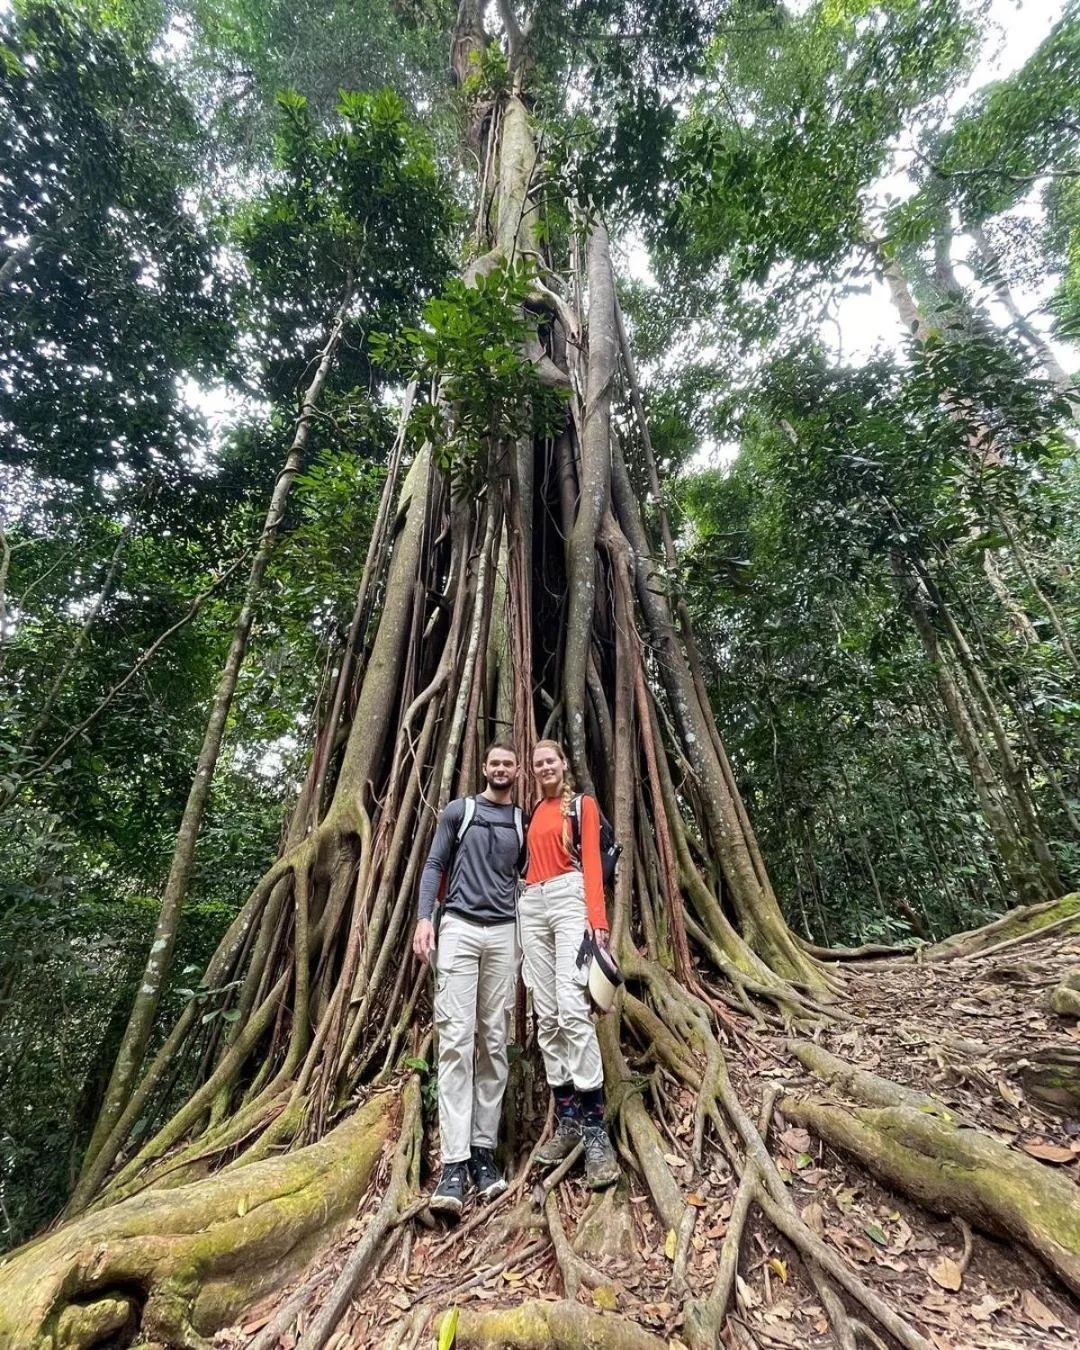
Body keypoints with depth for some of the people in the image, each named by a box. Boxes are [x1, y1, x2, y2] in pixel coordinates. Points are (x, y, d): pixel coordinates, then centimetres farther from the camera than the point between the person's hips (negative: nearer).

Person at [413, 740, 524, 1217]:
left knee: (494, 1042, 5)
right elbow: (434, 866, 4)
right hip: (459, 928, -2)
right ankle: (454, 1163, -3)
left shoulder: (523, 824, 12)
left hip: (504, 933, 3)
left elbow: (526, 878, 16)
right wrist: (424, 917, -8)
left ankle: (484, 1149, 14)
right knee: (456, 1040, -7)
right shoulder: (458, 811, 6)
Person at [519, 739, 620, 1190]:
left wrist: (597, 917, -13)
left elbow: (592, 861, -3)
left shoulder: (582, 804, 6)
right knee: (546, 1016, 4)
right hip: (532, 906, 6)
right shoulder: (532, 812, 20)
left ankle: (594, 1128, -9)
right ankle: (567, 1119, 13)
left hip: (569, 898, -5)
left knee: (572, 1009, -15)